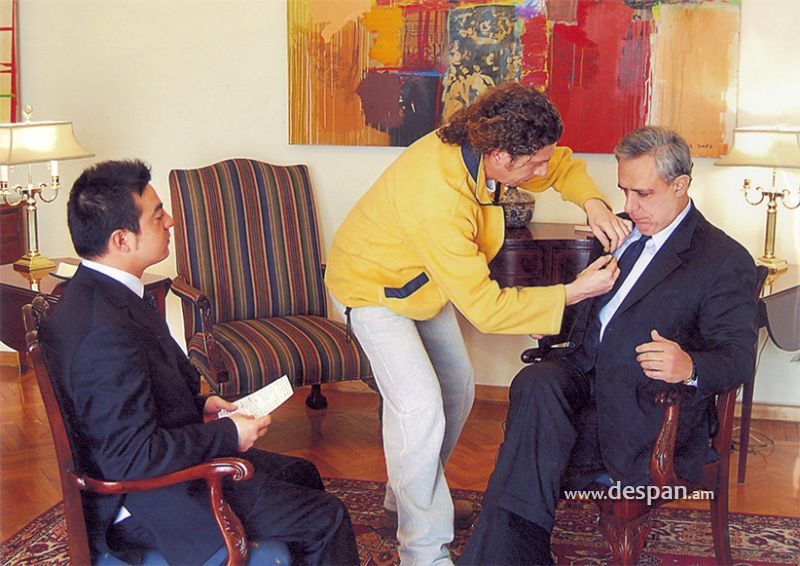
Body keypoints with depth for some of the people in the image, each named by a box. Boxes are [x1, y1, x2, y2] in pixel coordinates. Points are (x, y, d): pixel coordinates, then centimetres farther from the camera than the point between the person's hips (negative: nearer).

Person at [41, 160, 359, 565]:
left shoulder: (97, 292, 2)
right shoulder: (106, 333, -31)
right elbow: (135, 458, -29)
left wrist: (199, 404, 3)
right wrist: (228, 435, -18)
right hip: (145, 504, -11)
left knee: (301, 473, 21)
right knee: (325, 520, -7)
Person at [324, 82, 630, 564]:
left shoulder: (482, 145, -19)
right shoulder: (439, 199, -42)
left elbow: (561, 163, 2)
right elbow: (484, 307, -36)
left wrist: (593, 203, -18)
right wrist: (573, 293, -32)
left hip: (422, 281, 9)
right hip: (373, 286, -9)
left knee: (458, 389, 14)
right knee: (421, 409, -19)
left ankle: (410, 495, 34)